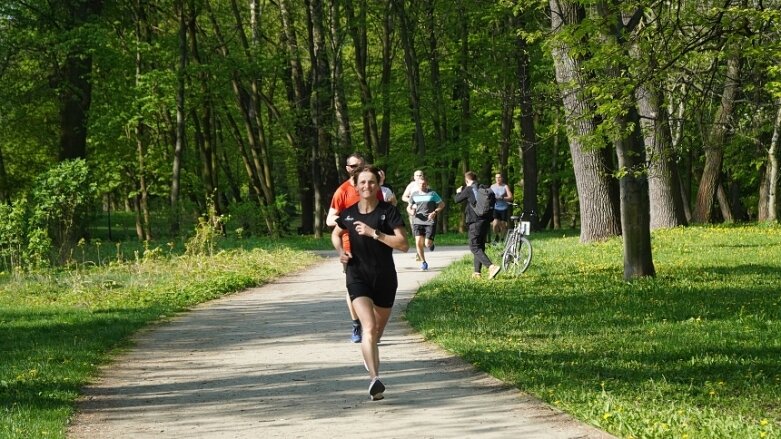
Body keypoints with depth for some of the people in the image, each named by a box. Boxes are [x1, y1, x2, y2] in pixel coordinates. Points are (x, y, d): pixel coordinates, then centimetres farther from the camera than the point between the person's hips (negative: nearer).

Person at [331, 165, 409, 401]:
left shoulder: (388, 211, -8)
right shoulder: (348, 214, 1)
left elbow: (403, 244, -17)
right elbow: (336, 234, 23)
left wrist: (373, 233, -22)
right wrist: (341, 251, 2)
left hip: (384, 279, 0)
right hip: (358, 277, 0)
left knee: (378, 329, 18)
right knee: (369, 326, -20)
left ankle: (370, 357, 52)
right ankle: (374, 379, -29)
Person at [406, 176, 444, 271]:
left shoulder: (432, 194, 1)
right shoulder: (414, 195, 10)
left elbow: (442, 204, 5)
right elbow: (409, 207, 20)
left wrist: (435, 212, -11)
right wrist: (411, 211, -5)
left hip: (430, 222, -3)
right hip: (417, 221, 3)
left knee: (427, 243, -10)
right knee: (418, 242, -11)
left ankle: (431, 244, 29)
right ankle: (423, 262, 5)